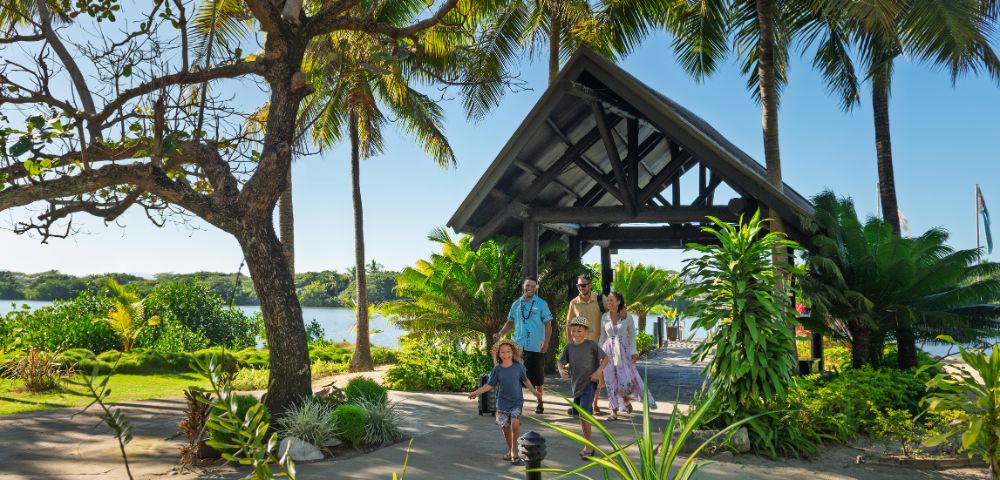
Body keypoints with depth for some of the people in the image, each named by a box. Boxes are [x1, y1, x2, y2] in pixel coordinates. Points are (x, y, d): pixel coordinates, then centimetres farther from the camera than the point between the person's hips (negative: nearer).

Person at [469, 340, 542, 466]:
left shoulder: (519, 367, -3)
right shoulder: (497, 369, -3)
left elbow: (525, 380, 12)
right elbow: (489, 385, -1)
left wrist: (534, 391, 6)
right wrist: (476, 392, -10)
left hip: (517, 402, -1)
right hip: (502, 403, 1)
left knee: (515, 424, -19)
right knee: (505, 428, 5)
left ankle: (514, 451, 0)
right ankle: (511, 451, 29)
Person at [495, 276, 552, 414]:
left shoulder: (541, 304, -1)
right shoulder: (516, 304, 9)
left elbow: (548, 324, -3)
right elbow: (510, 322, 16)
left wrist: (546, 342, -13)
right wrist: (500, 334, 0)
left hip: (536, 347, -3)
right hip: (518, 345, 3)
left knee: (537, 376, 6)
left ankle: (540, 403, 21)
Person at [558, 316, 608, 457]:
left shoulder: (591, 345, -7)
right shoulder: (568, 347, 3)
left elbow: (605, 358, 0)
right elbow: (561, 362, 8)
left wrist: (598, 371, -13)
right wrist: (561, 370, -14)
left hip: (589, 384, -6)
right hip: (576, 385, 6)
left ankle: (589, 446, -5)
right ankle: (589, 441, 32)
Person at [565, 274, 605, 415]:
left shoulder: (599, 300, -6)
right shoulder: (574, 303, -1)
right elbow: (569, 324, 7)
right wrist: (569, 343, 3)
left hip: (597, 342, -1)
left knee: (597, 376, 7)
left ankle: (595, 404, 22)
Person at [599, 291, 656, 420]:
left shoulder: (627, 316, -4)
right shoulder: (604, 317, 2)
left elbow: (632, 335, 2)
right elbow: (602, 336, 9)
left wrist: (633, 352, -5)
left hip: (623, 351, -2)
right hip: (609, 351, 2)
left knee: (626, 378, -6)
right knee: (611, 381, 2)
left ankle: (626, 399, 26)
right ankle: (614, 411, 11)